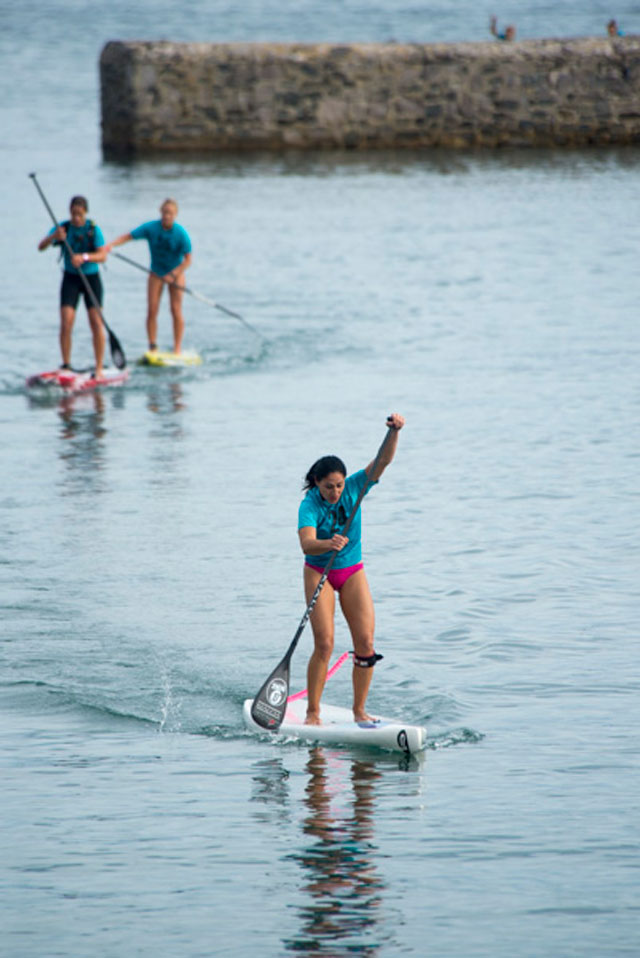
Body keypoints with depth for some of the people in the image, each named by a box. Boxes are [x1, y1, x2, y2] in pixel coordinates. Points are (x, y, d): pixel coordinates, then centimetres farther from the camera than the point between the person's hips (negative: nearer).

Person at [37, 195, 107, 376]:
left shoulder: (93, 229, -9)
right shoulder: (63, 228, -4)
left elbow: (102, 255, -18)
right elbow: (41, 246, -15)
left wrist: (84, 257, -36)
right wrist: (54, 237, -36)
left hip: (91, 278, -1)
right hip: (71, 279, 1)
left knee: (96, 322, -10)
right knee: (66, 322, -11)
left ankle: (99, 369, -5)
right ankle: (65, 365, -2)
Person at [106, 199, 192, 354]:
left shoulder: (181, 234, -18)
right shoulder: (151, 228, -14)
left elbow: (187, 260, -16)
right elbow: (128, 236, -17)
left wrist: (173, 275, -25)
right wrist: (111, 245, -33)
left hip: (176, 273, -2)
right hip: (156, 273, 2)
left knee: (176, 310, -9)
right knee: (152, 310, -6)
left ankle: (177, 347, -2)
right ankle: (152, 347, -1)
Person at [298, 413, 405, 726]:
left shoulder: (353, 487, -10)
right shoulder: (309, 505, -21)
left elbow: (383, 460, -18)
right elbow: (306, 544, -37)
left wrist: (394, 432, -35)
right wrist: (328, 544, -58)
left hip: (352, 572, 4)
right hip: (319, 573, -4)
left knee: (365, 644, -6)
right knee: (324, 644, -14)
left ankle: (359, 711, 7)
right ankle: (312, 712, -3)